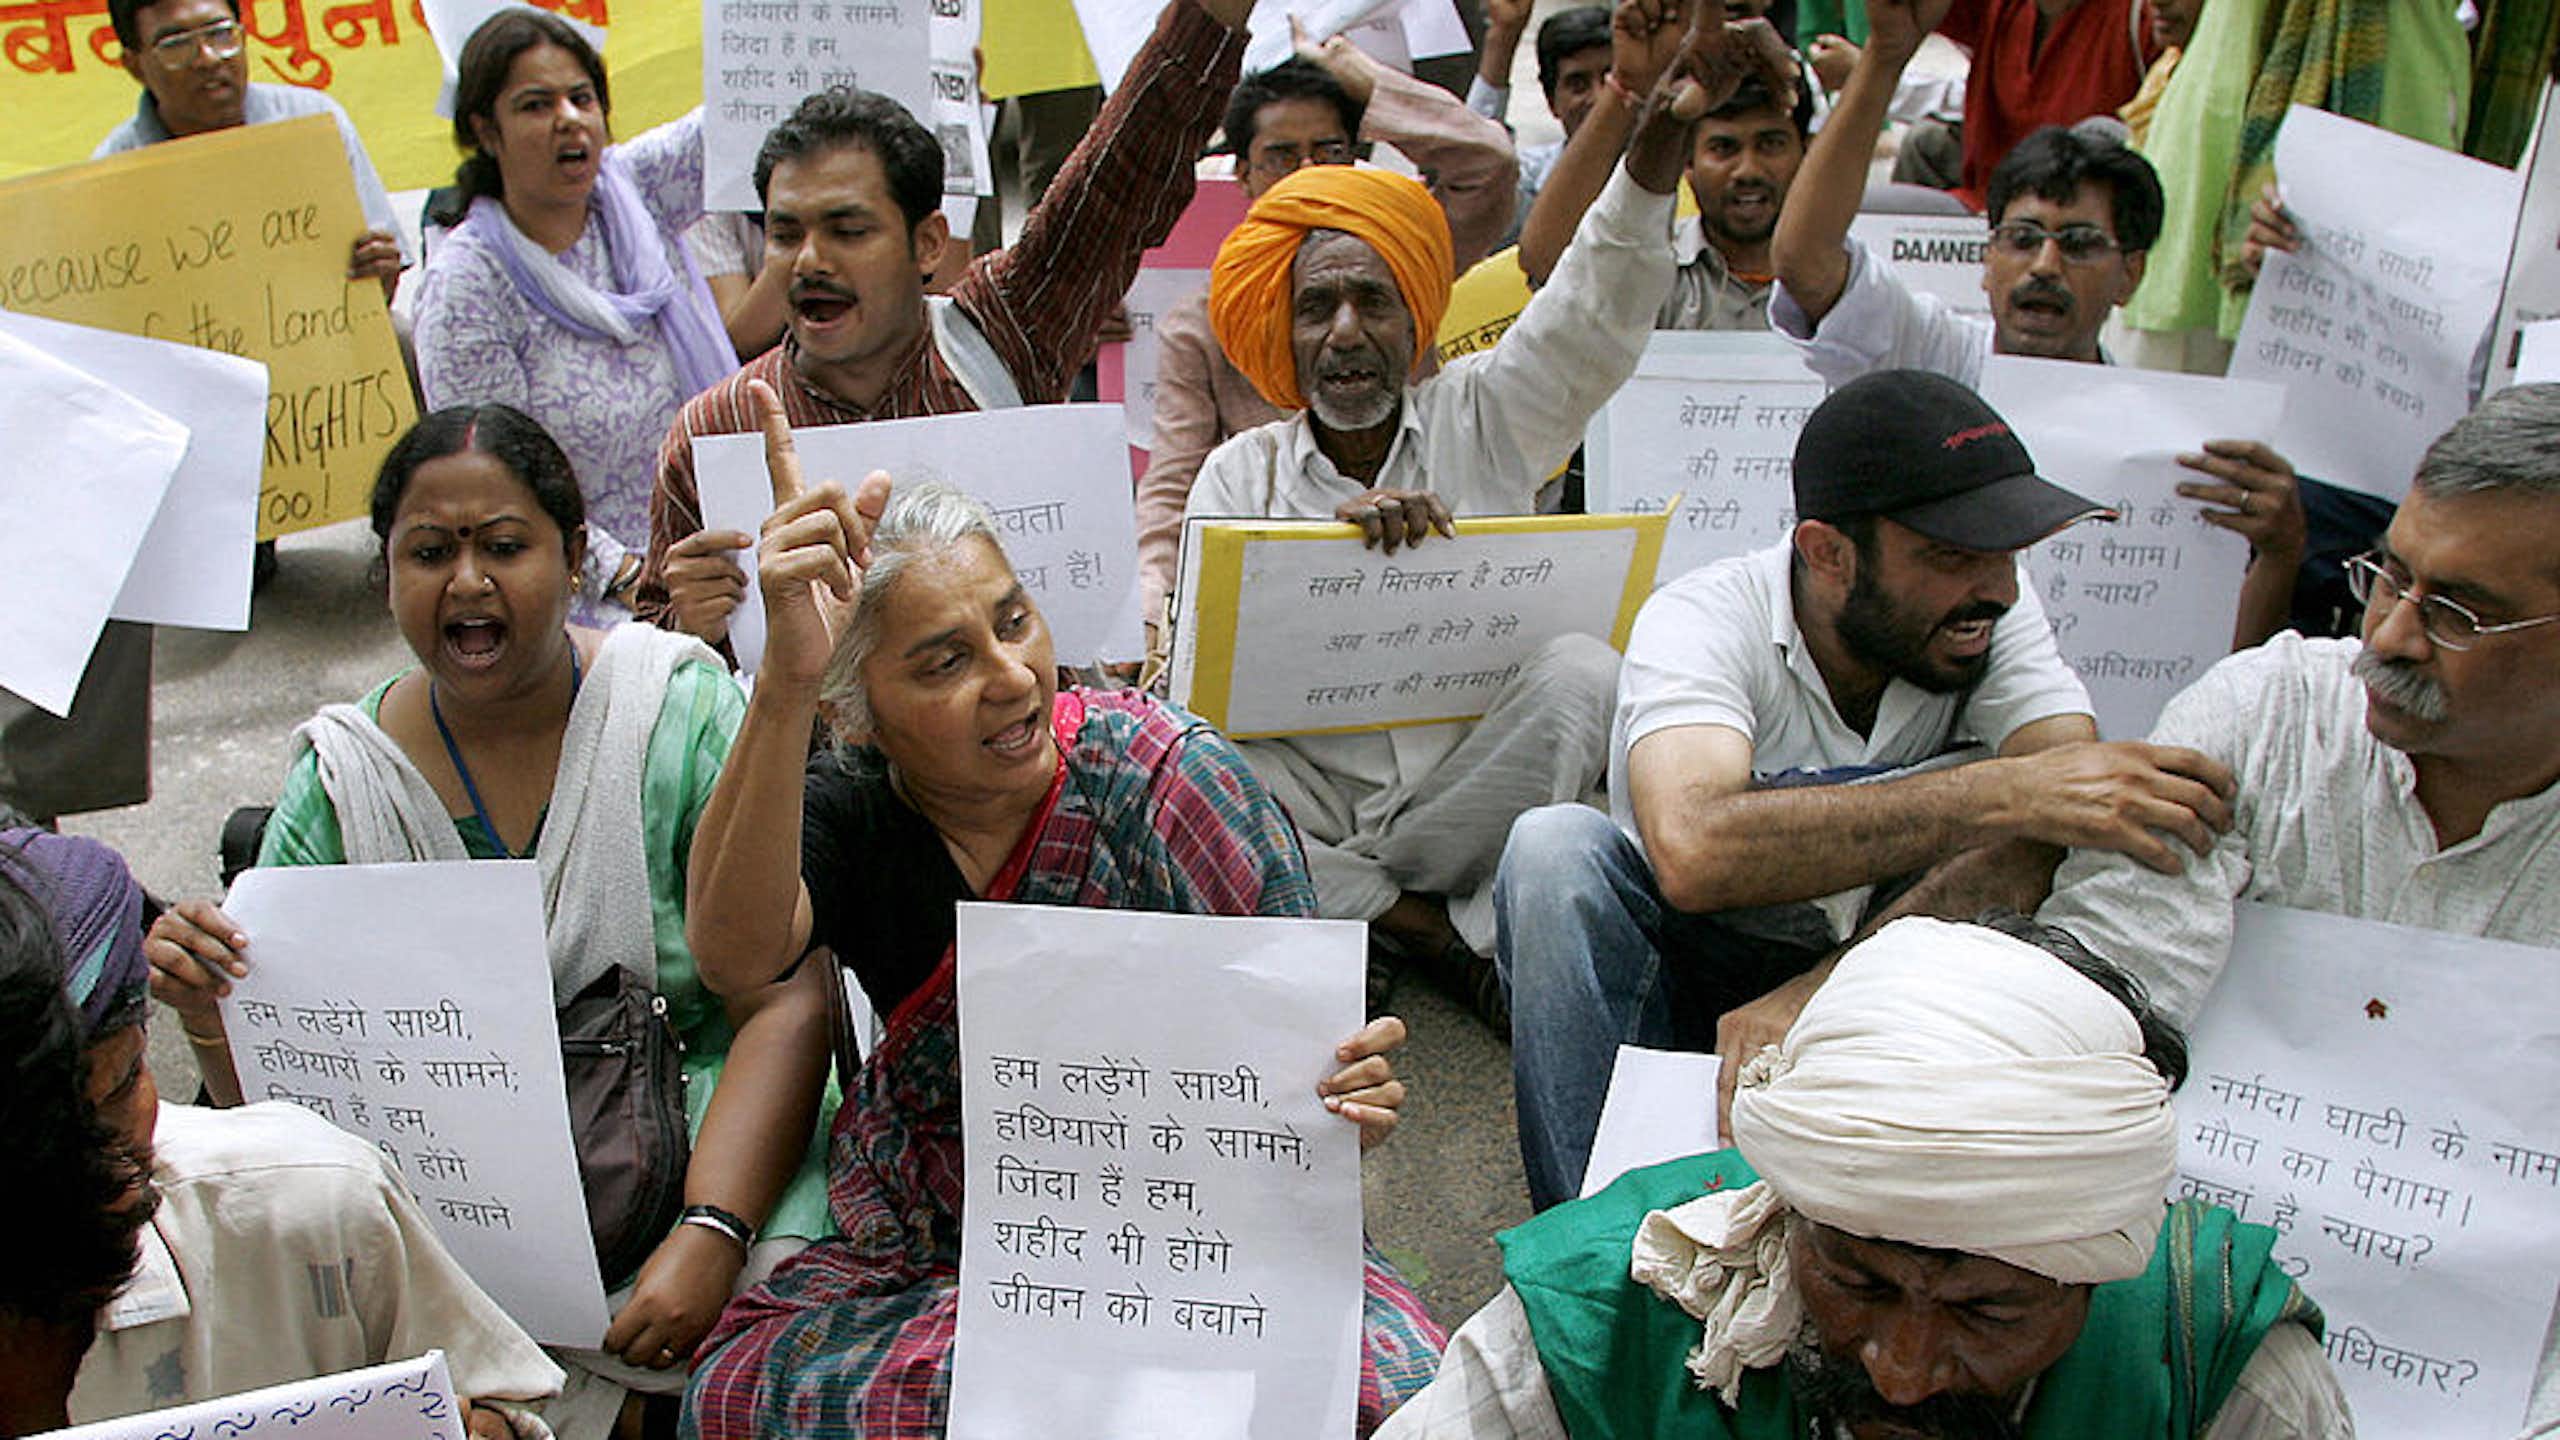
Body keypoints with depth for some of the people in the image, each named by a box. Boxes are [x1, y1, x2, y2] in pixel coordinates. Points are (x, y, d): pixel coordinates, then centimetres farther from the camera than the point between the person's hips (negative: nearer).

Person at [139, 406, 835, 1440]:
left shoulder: (684, 712, -5)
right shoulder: (341, 782, 3)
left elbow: (785, 1006, -13)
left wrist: (710, 1235, -25)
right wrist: (213, 1020, -17)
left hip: (697, 1143, -1)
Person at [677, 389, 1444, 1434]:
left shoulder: (1165, 778, -9)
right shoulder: (841, 808, -5)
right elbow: (738, 955, -29)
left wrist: (1342, 1102, -30)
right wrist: (785, 686, -42)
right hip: (930, 1253, 2)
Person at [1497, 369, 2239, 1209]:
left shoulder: (1993, 617, -10)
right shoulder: (1702, 621, -21)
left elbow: (2065, 823, -27)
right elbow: (1694, 850, -41)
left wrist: (1823, 986, -41)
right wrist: (2001, 793, -46)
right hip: (1689, 978, -2)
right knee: (1558, 848, -30)